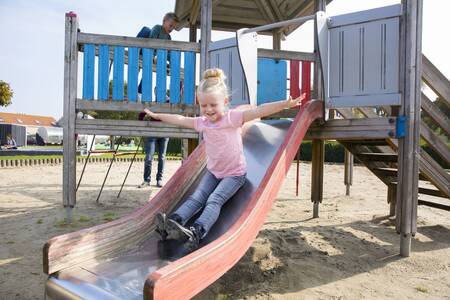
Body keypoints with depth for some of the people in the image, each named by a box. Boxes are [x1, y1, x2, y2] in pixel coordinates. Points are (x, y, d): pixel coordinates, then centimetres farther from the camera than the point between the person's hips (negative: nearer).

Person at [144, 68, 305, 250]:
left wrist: (285, 104, -39)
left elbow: (259, 111, -28)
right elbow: (179, 119, 14)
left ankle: (196, 232, -38)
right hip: (213, 172, 6)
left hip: (235, 173, -5)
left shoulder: (233, 117, -16)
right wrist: (156, 115, 24)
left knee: (214, 200, -23)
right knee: (196, 198, -11)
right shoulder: (202, 122, 1)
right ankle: (173, 222, -23)